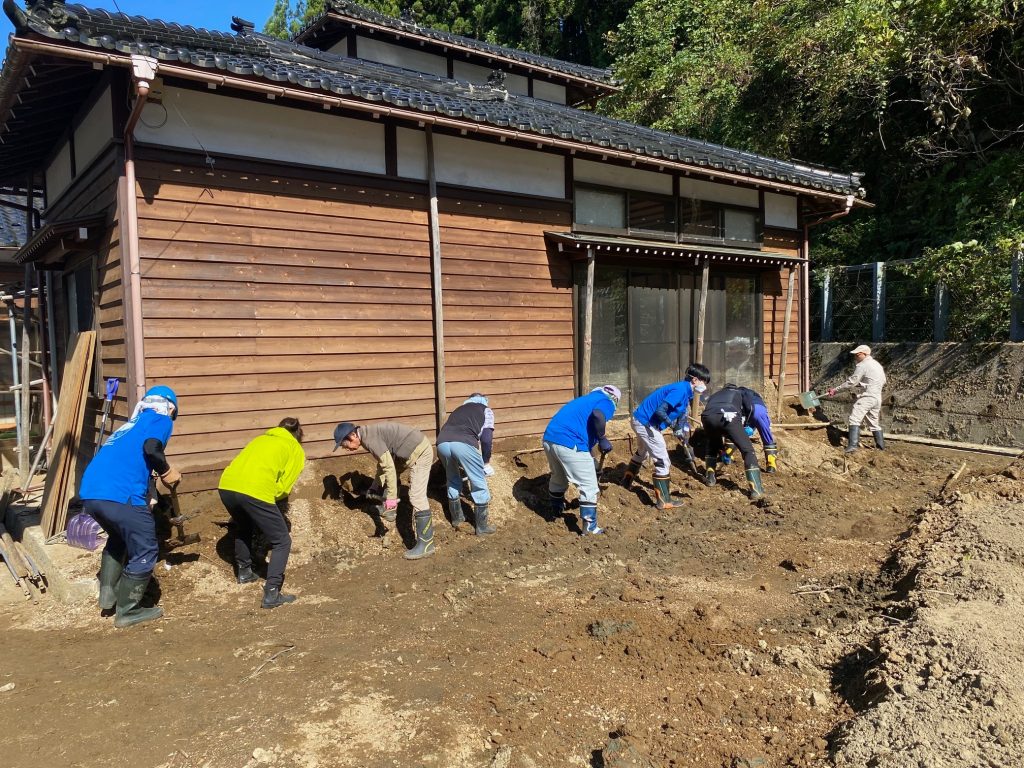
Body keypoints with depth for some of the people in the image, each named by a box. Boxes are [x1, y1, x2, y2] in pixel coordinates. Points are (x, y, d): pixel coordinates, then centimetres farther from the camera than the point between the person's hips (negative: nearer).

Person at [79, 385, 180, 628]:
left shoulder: (130, 424, 32)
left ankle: (108, 595, 34)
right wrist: (168, 472, 5)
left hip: (89, 493, 8)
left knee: (118, 538, 33)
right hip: (119, 494, -8)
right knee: (144, 552, 8)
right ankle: (127, 611, 17)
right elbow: (151, 448, -11)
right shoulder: (161, 420, 10)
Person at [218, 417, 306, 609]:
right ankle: (272, 593, 0)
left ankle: (244, 572, 45)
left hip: (226, 486, 6)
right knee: (282, 542, 9)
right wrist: (270, 498, 24)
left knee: (243, 528, 36)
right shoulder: (296, 450, 18)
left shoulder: (261, 438, 32)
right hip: (255, 491, -6)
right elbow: (284, 487, 7)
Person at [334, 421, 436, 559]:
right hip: (415, 449, 11)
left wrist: (391, 497, -21)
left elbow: (389, 468, -24)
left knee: (417, 497, -14)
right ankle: (389, 509, 50)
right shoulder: (369, 435, 10)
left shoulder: (370, 440, -20)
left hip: (420, 452, -11)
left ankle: (426, 545, -14)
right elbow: (384, 463, 20)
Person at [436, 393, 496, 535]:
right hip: (464, 444, -5)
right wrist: (486, 462, 22)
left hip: (442, 442, 5)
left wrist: (460, 464, 49)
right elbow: (486, 437, 11)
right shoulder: (486, 410, 27)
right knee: (479, 484, 12)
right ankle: (482, 526, 19)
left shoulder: (459, 409, 40)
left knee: (453, 481, 28)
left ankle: (457, 518, 39)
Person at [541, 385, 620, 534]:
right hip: (569, 444, -8)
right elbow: (597, 415, -18)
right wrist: (603, 439, -7)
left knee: (558, 478, 31)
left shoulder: (585, 399, 31)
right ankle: (589, 528, 8)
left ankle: (555, 511, 49)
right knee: (589, 487, 5)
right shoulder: (607, 402, 7)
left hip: (549, 438, 8)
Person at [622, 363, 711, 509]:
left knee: (642, 453, 31)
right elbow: (660, 411, -30)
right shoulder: (680, 389, -21)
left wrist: (681, 432, 6)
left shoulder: (685, 392, 9)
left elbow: (681, 415, 11)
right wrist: (674, 426, -25)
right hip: (646, 424, -11)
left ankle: (626, 483, 49)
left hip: (640, 421, 11)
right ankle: (663, 501, 3)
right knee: (662, 460, -4)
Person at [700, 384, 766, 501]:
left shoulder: (716, 394, 45)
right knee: (748, 451, 6)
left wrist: (721, 444, 54)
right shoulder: (742, 391, 35)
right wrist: (742, 423, 30)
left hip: (708, 416, 4)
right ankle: (757, 490, -4)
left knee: (711, 445, 35)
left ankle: (710, 477, 33)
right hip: (729, 416, -4)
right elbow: (750, 407, 13)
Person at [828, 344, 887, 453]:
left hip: (867, 397, -9)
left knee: (855, 419, -15)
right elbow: (883, 381, 26)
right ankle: (881, 445, 26)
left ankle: (853, 445, -27)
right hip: (877, 398, 9)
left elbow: (851, 382, -13)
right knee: (874, 422, 19)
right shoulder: (877, 364, 18)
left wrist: (836, 390, -7)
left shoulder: (862, 365, -10)